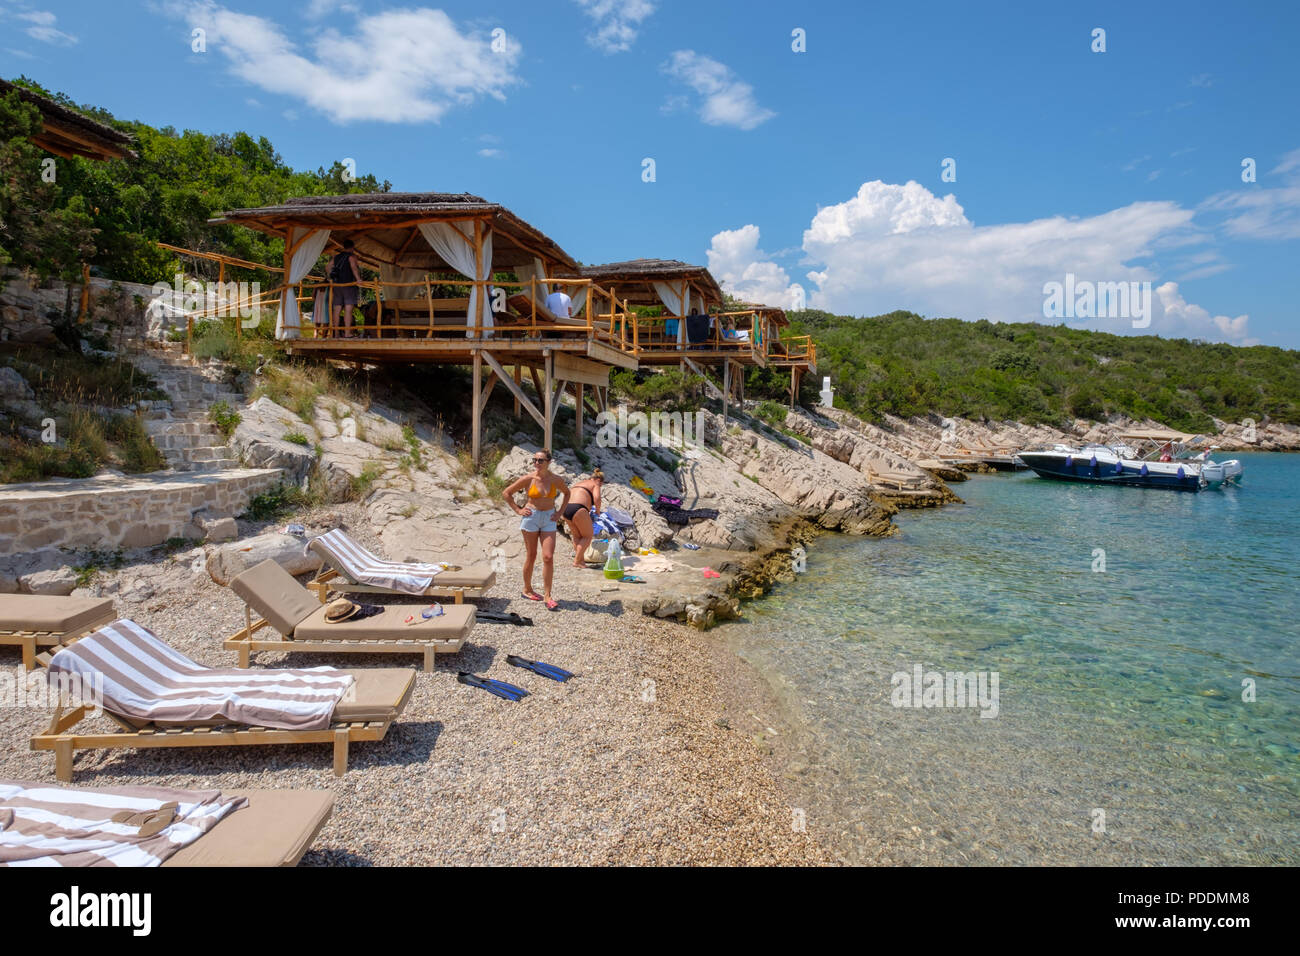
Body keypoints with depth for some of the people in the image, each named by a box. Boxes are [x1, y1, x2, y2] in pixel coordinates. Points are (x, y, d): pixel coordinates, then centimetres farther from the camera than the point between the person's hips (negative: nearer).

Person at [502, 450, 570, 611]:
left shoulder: (556, 480, -3)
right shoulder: (528, 479, -9)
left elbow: (567, 493, 18)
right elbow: (506, 493, 1)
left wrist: (560, 512, 8)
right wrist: (518, 510, -3)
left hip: (549, 520, 2)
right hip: (531, 518, -1)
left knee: (548, 557, -7)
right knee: (531, 556, 8)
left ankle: (547, 596, -1)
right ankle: (527, 589, 27)